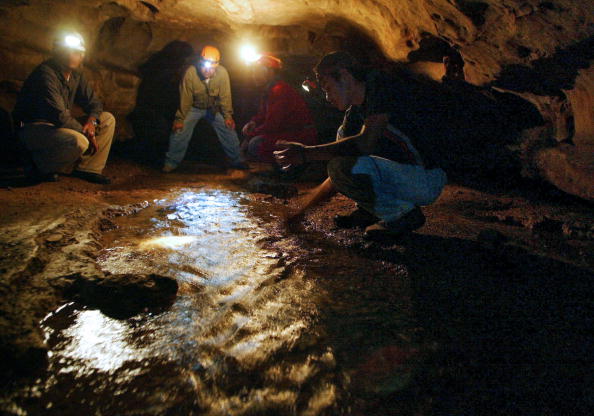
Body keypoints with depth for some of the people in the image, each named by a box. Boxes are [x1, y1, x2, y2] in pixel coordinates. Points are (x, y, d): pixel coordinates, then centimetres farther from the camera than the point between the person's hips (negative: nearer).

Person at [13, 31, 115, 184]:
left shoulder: (76, 75, 6)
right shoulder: (46, 75, -21)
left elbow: (94, 103, 10)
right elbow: (59, 116, -28)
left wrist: (91, 121, -12)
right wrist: (86, 133, -21)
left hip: (60, 125, 9)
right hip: (33, 128, -9)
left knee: (108, 119, 2)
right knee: (78, 141, -38)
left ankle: (87, 169, -2)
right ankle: (40, 168, -9)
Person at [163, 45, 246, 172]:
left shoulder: (222, 73, -26)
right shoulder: (190, 72, -29)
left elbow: (225, 96, -14)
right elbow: (185, 98, -20)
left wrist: (228, 116, -10)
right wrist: (180, 118, -13)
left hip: (214, 108, 1)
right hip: (194, 107, -1)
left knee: (229, 130, -3)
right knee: (179, 130, -10)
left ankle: (236, 160, 14)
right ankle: (171, 162, 5)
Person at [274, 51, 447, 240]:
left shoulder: (381, 86, -12)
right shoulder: (354, 112, 12)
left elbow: (366, 143, -27)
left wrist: (306, 153, -23)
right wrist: (303, 207, 16)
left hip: (426, 181, -9)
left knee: (343, 166, -25)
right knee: (344, 134, 14)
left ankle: (403, 214, -8)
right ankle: (369, 211, 9)